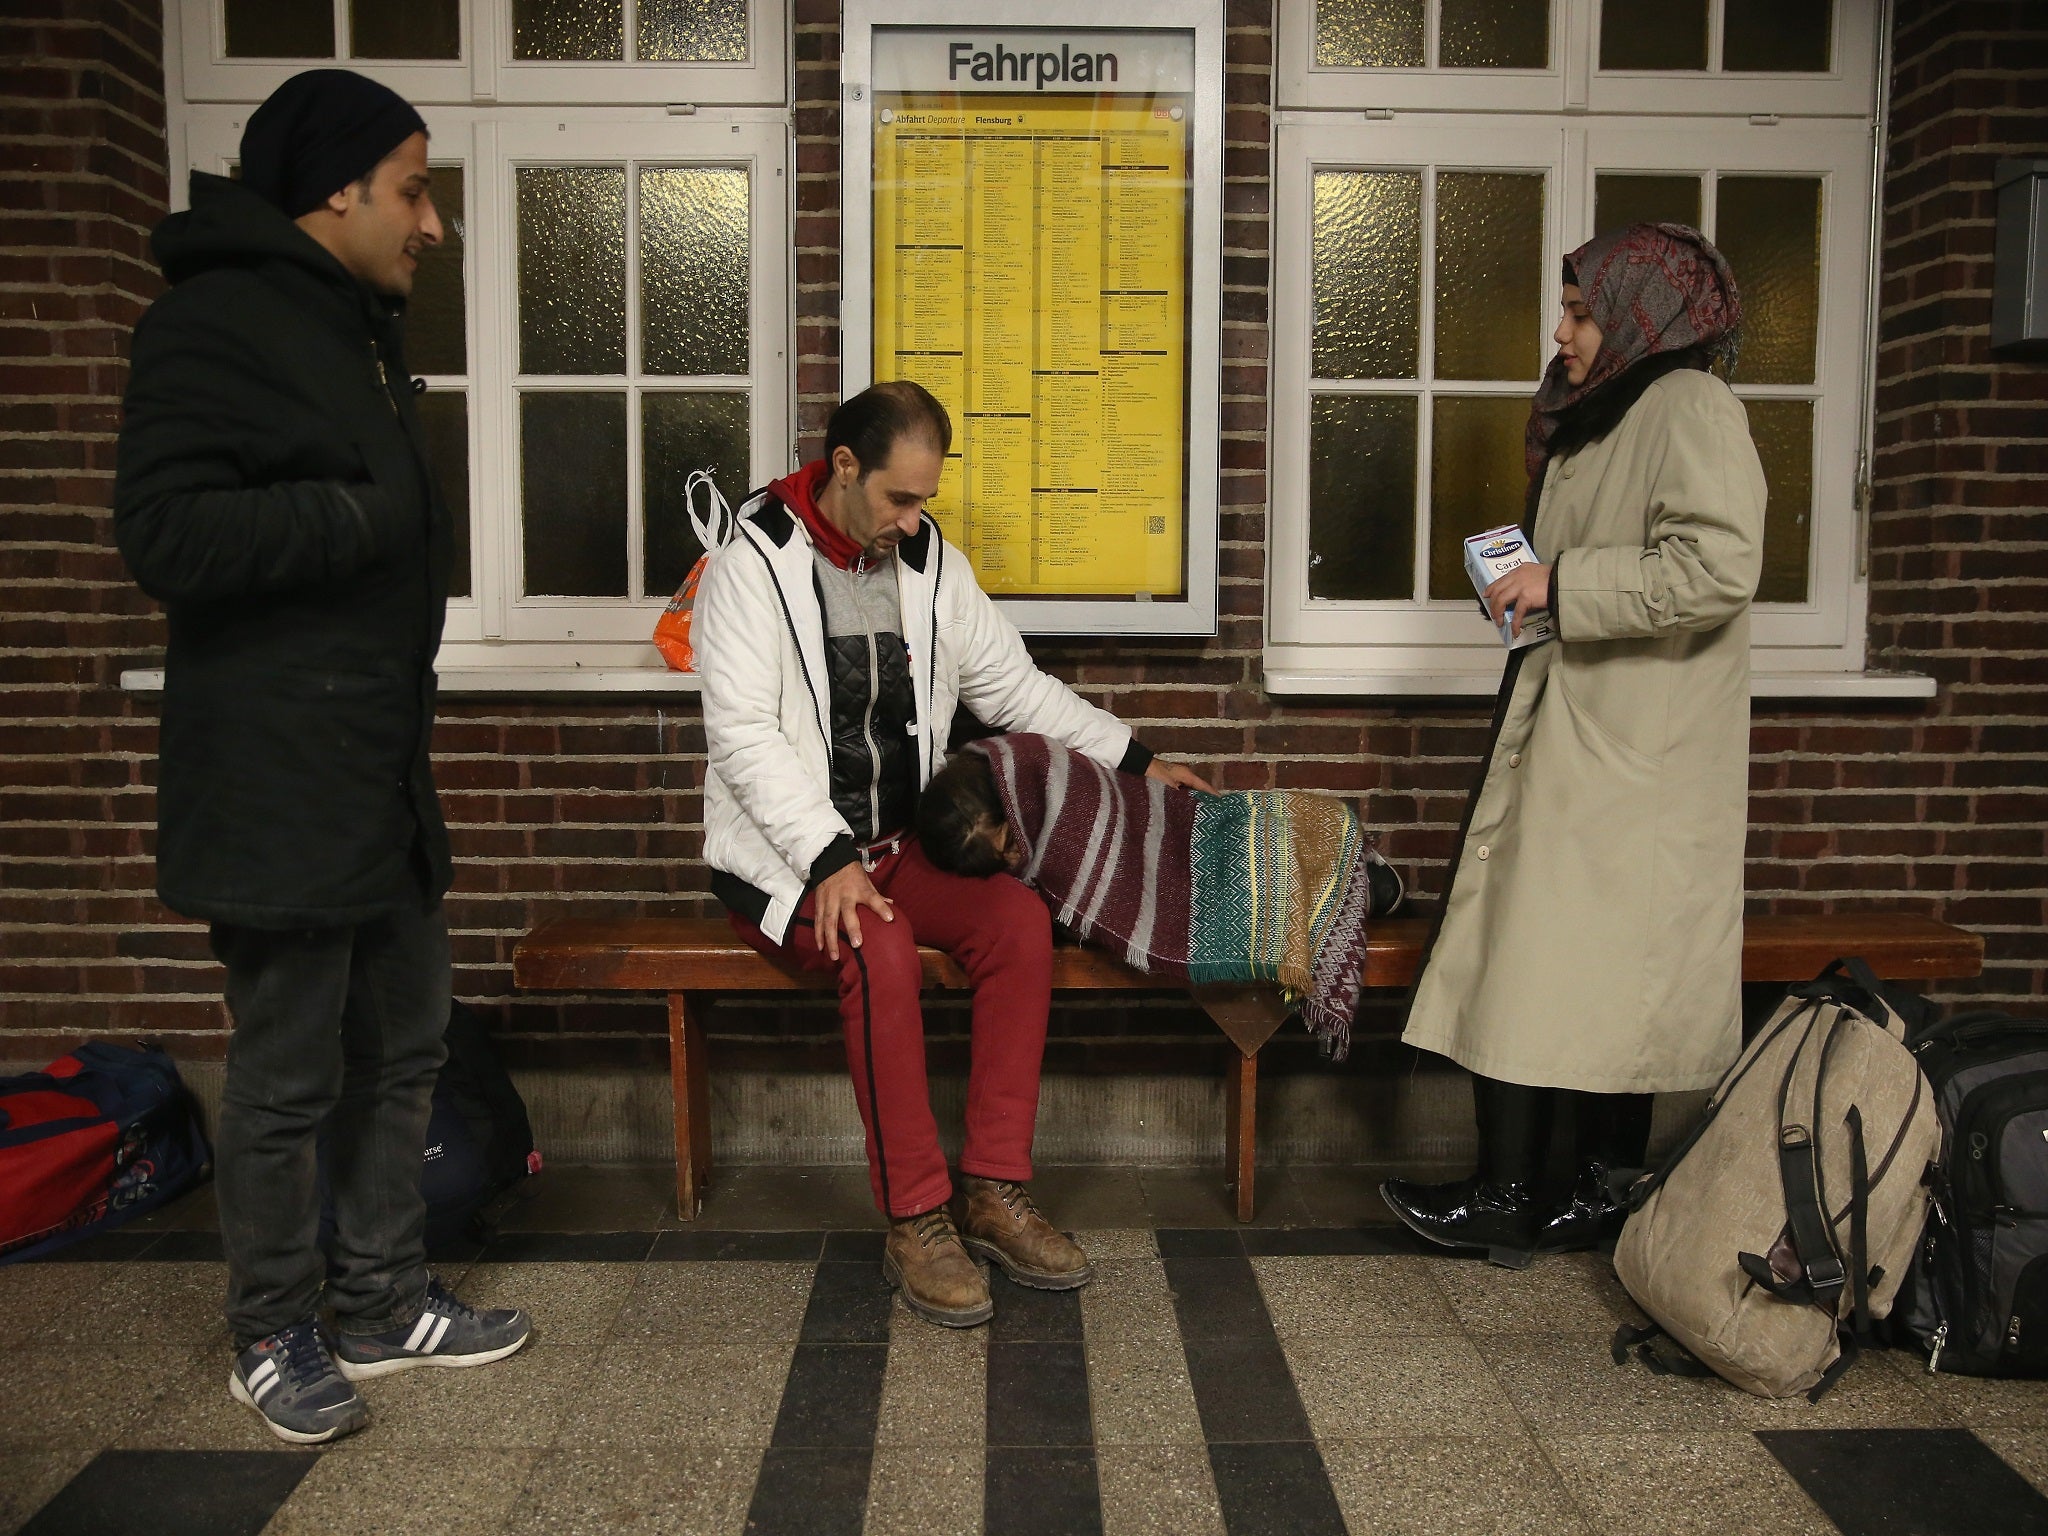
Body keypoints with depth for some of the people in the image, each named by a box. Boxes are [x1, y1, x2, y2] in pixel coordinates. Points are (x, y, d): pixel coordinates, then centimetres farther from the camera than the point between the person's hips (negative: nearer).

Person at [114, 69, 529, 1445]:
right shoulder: (215, 320, -11)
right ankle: (275, 1337, 22)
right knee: (287, 1077, 3)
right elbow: (169, 533, -21)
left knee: (402, 1050, 16)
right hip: (279, 788, -9)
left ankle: (385, 1305, 31)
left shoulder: (357, 329, 18)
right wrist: (363, 515, -17)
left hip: (383, 776, 10)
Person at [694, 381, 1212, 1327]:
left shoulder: (930, 562, 9)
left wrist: (1132, 759, 11)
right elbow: (743, 731, -16)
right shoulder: (753, 566, -8)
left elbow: (1012, 685, 16)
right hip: (785, 857, -5)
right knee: (880, 949, -34)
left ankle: (996, 1194, -15)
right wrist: (827, 858, -27)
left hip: (900, 846, 5)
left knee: (1020, 919, -22)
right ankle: (915, 1222, -20)